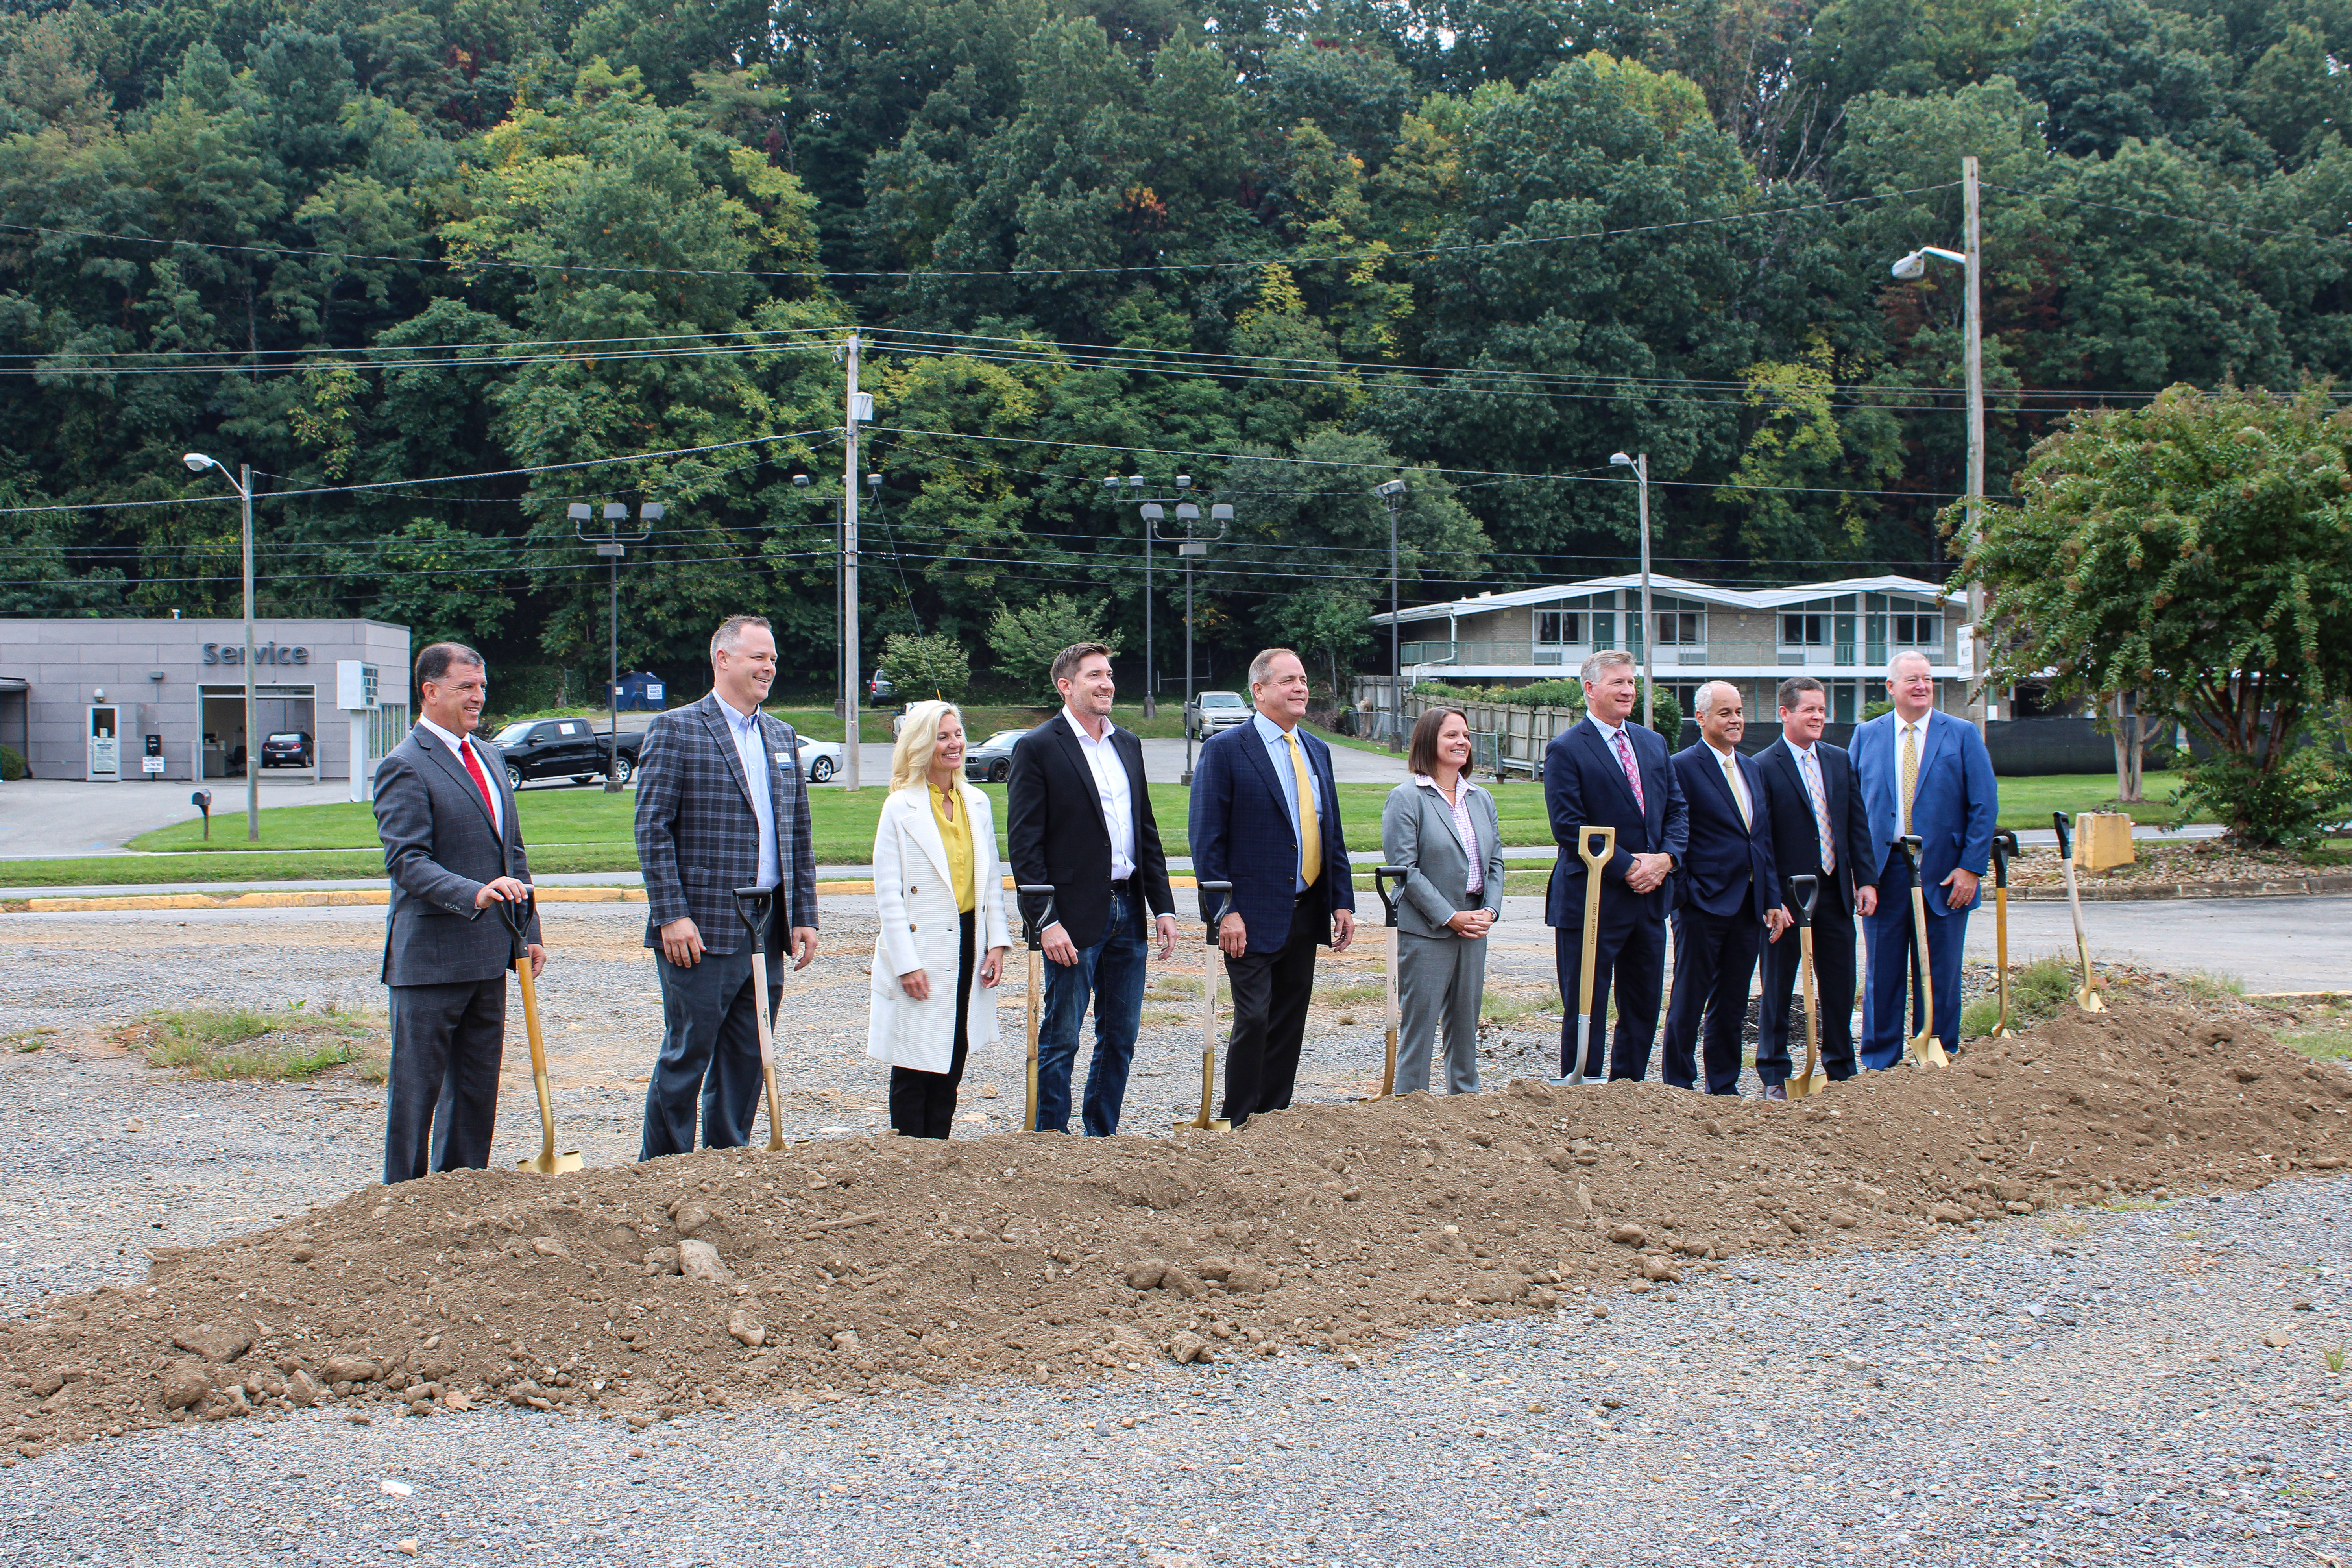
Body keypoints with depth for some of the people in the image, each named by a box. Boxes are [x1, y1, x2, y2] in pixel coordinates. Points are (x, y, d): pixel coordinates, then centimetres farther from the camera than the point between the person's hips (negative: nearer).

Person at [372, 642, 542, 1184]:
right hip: (430, 953, -8)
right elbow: (406, 860, -18)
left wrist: (530, 932, 14)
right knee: (417, 1085, 0)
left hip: (489, 955, 8)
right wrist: (474, 894, -32)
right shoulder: (404, 766, -10)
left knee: (478, 1085, 12)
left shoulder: (489, 758, 16)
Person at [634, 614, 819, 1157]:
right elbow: (653, 830, -9)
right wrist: (671, 916, -15)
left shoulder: (783, 737, 15)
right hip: (704, 930, -6)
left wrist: (804, 917, 10)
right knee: (686, 1058, 0)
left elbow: (799, 836, 17)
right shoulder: (676, 729, -4)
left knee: (748, 1061, 11)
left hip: (768, 932, 6)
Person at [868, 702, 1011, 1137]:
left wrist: (996, 943, 3)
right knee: (916, 1066, 1)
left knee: (952, 1066, 9)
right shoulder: (901, 807, -6)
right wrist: (906, 964, -14)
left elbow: (993, 879, 14)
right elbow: (888, 893, -9)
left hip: (966, 949, 5)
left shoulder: (977, 803, 9)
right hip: (920, 950, -5)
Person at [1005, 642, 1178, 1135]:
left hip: (1128, 911, 6)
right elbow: (1024, 844, -10)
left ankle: (1102, 1137, 22)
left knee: (1121, 1038, 11)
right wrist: (1046, 921, -17)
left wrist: (1163, 907, 9)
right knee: (1060, 1040, 1)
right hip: (1074, 915, -6)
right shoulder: (1038, 748, -6)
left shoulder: (1128, 745, 14)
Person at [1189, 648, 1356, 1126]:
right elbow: (1208, 839, -10)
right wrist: (1224, 911, -17)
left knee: (1290, 1021, 10)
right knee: (1254, 1020, -7)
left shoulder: (1317, 751, 14)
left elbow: (1332, 834, 17)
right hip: (1254, 916, -6)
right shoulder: (1225, 750, -7)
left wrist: (1343, 901, 8)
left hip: (1306, 914, 7)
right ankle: (1240, 1124, 3)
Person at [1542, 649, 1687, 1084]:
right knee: (1585, 1010, 0)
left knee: (1644, 1007, 12)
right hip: (1592, 899, -7)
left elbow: (1677, 809, 13)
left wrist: (1666, 857, -6)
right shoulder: (1566, 749, -8)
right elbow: (1568, 827, -15)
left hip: (1649, 897, 7)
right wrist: (1626, 867, -17)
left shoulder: (1653, 744, 14)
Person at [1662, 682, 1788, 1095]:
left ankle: (1724, 1088, 21)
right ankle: (1679, 1087, 9)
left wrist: (1772, 900, 11)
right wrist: (1682, 894, -16)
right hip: (1703, 905, -7)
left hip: (1747, 906, 7)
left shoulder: (1750, 768, 16)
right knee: (1689, 1003, 0)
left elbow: (1763, 840, 17)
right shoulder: (1683, 767, -7)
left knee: (1732, 1006, 13)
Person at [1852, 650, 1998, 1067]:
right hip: (1881, 872, 1)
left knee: (1939, 977, 4)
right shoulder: (1866, 736, 8)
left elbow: (1984, 806, 0)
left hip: (1943, 875, -1)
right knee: (1883, 974, 5)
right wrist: (1857, 870, 1)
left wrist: (1971, 868, -8)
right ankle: (1879, 1064, 14)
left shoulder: (1963, 735, 3)